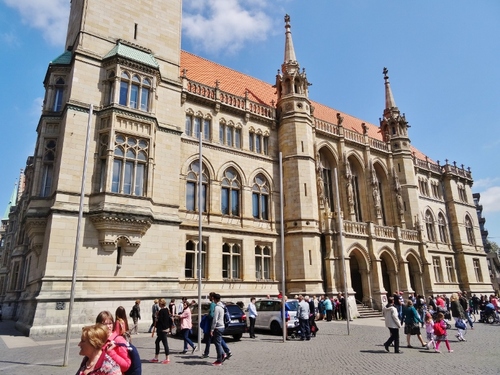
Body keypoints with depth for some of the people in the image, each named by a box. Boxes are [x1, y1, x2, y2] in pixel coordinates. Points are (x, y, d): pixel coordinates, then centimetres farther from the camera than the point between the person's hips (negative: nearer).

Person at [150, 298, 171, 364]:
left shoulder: (161, 311, -17)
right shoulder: (167, 310, 9)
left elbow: (160, 320, -19)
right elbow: (170, 320, 12)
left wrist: (156, 320, 1)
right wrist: (169, 327, 17)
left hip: (162, 330, -10)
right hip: (166, 329, 10)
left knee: (165, 343, -4)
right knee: (157, 342, 18)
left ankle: (167, 359, 1)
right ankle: (156, 358, 26)